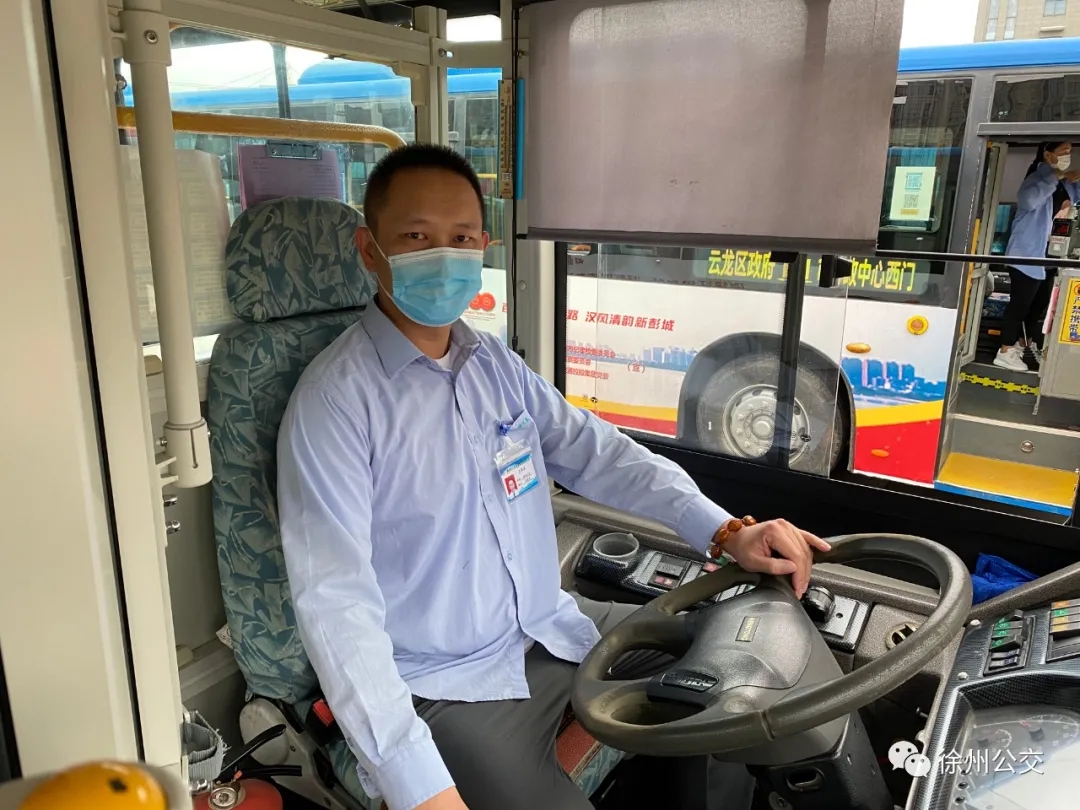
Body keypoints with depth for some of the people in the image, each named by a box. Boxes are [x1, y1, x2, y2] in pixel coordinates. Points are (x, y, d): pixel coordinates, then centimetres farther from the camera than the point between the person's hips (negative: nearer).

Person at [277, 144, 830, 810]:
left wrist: (724, 531, -7)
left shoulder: (496, 363, 4)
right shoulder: (334, 401, -19)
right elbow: (336, 599, -24)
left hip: (555, 628, 7)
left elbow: (593, 450, 5)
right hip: (449, 685, -6)